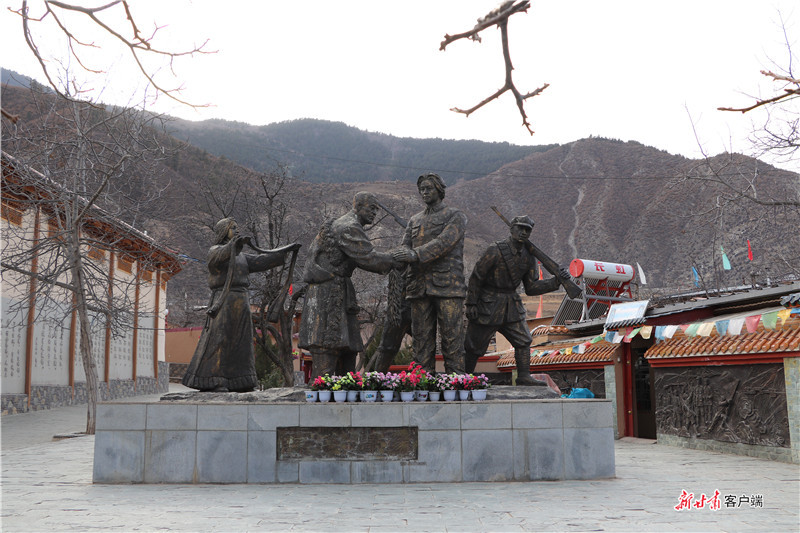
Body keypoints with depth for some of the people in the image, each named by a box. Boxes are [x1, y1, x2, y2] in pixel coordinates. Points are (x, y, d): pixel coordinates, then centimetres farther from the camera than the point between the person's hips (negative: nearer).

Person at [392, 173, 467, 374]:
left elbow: (445, 242, -12)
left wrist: (416, 254, -25)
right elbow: (406, 245, 12)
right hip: (419, 287, 5)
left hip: (447, 286, -5)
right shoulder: (414, 221, 23)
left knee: (451, 336, -6)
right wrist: (401, 254, -14)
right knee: (422, 337, 3)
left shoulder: (455, 216, 5)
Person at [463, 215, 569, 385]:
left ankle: (524, 377, 9)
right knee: (474, 346, 3)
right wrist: (471, 303, -14)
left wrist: (556, 281, -9)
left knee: (523, 340, 0)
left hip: (511, 305, 6)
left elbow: (531, 288, 3)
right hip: (487, 305, -6)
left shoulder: (529, 257, 1)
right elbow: (476, 277, -13)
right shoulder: (495, 250, -18)